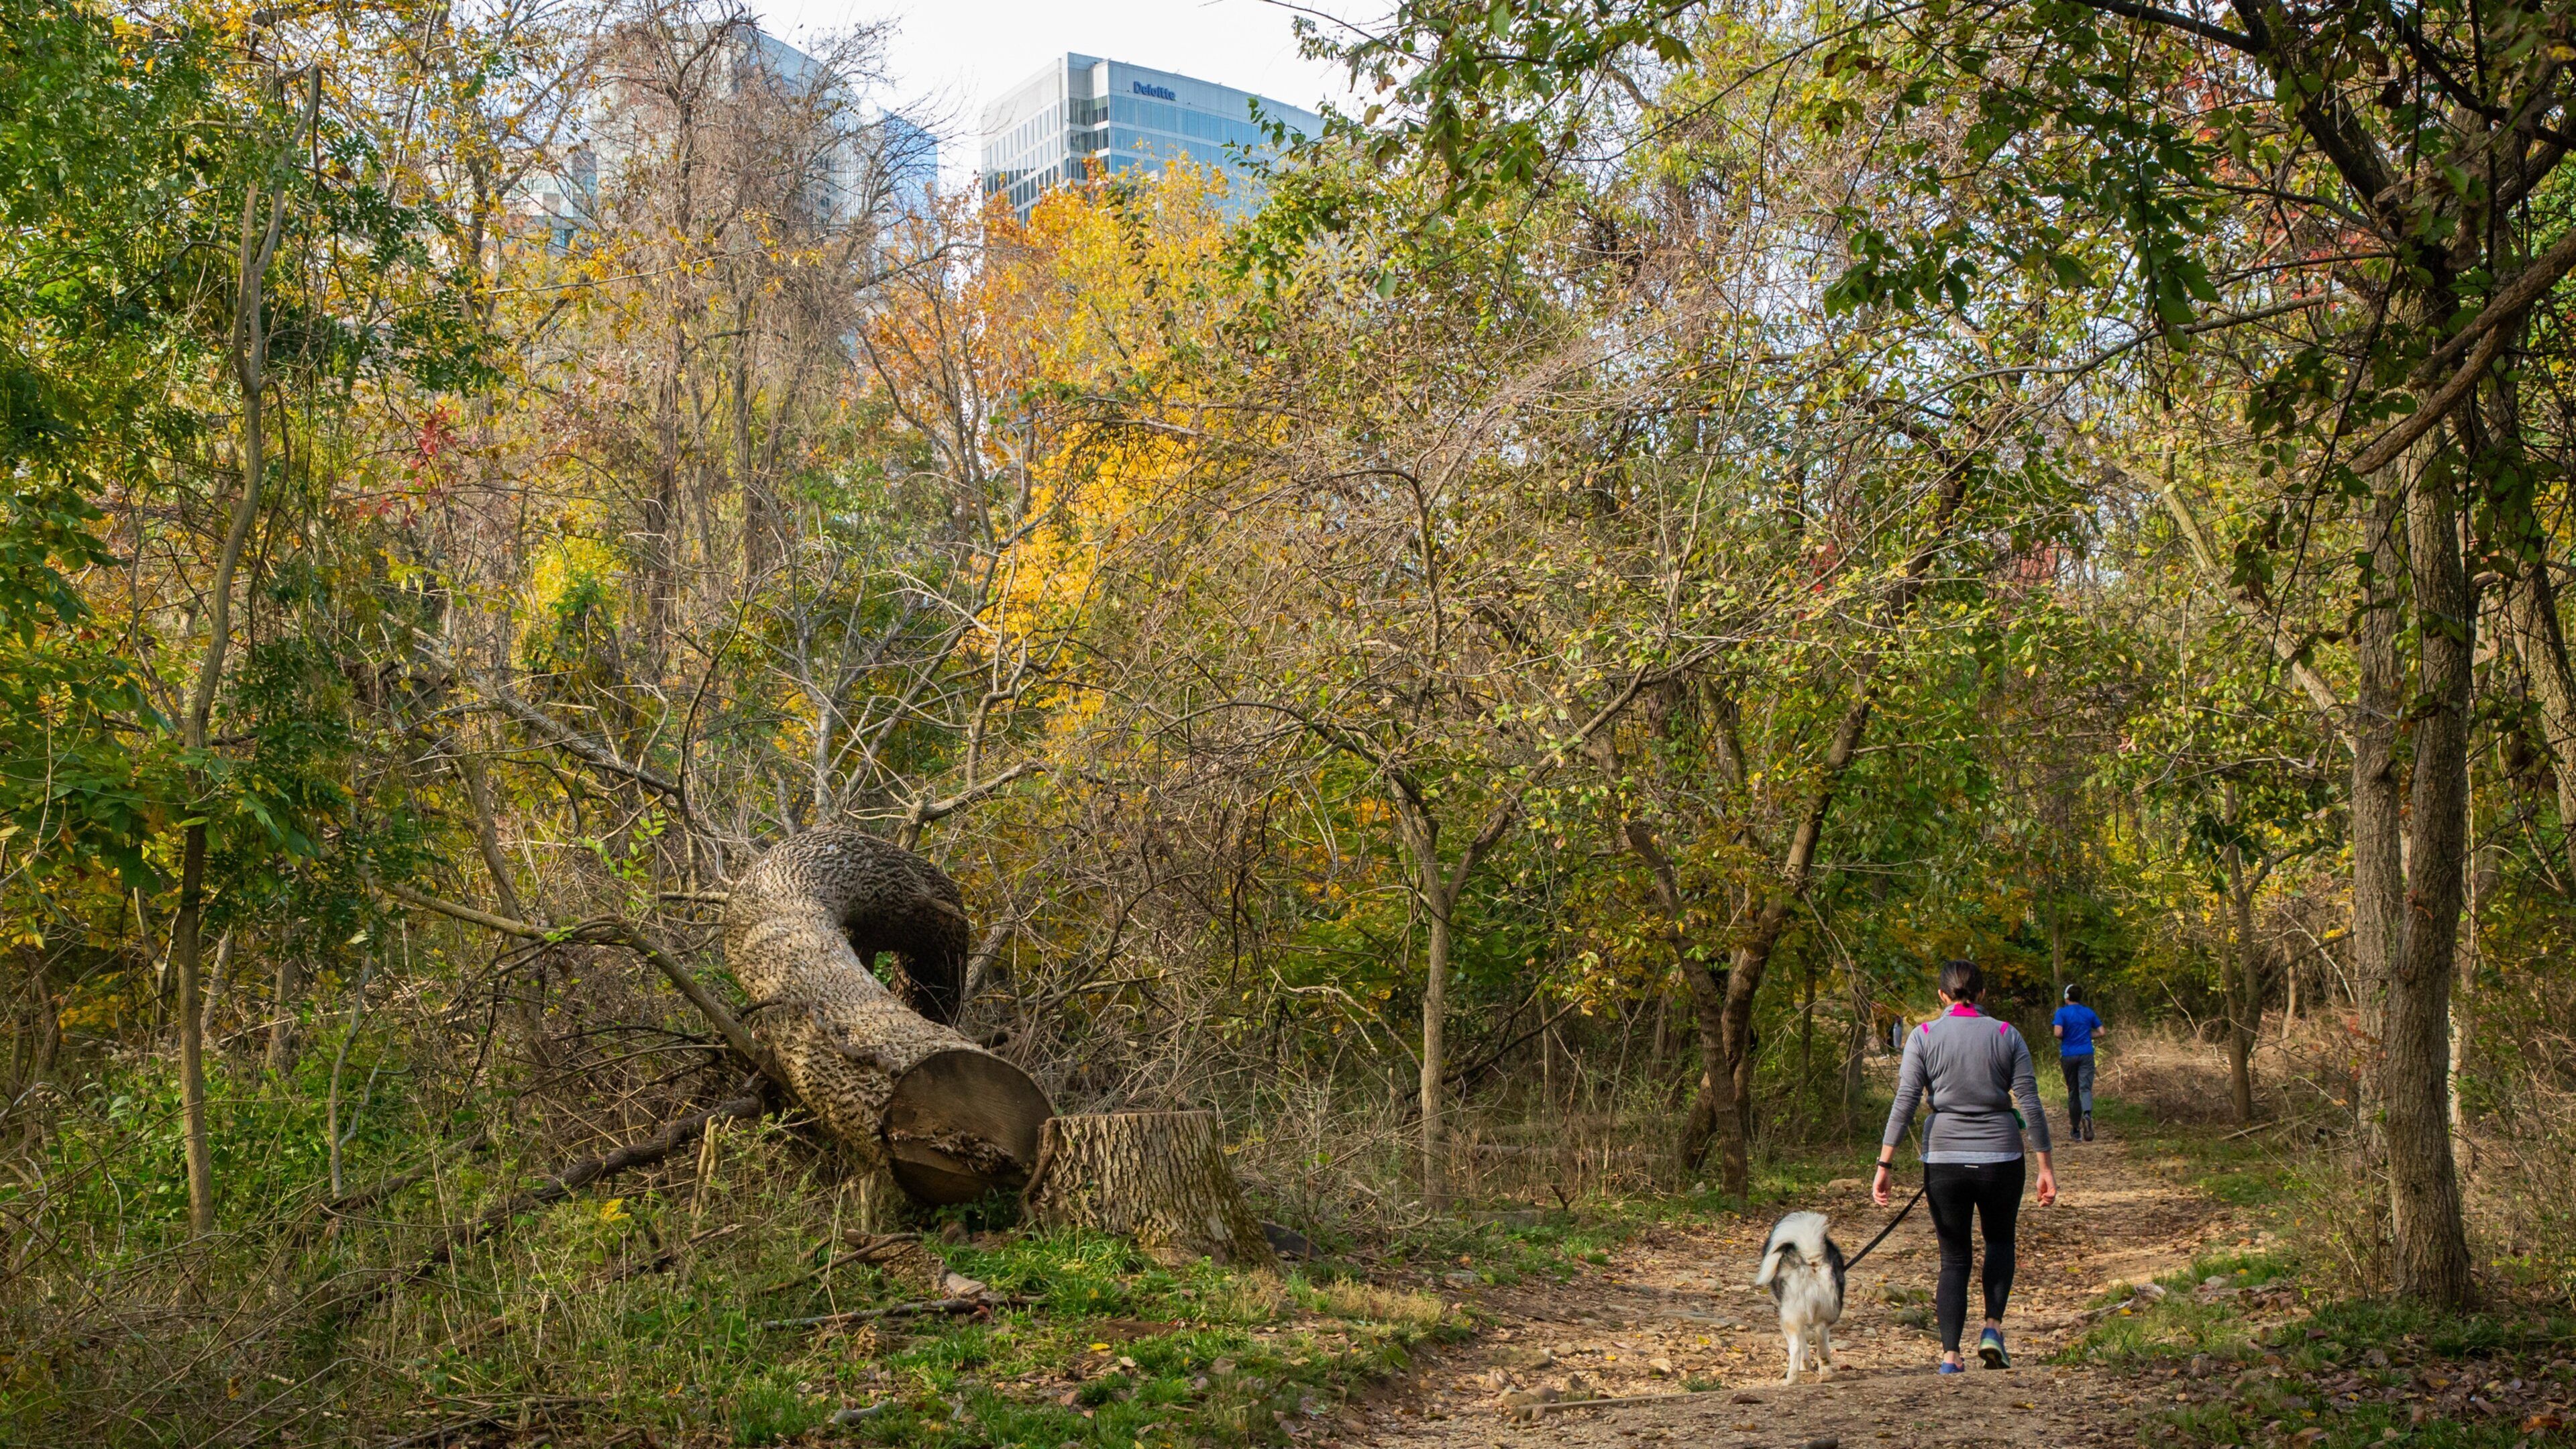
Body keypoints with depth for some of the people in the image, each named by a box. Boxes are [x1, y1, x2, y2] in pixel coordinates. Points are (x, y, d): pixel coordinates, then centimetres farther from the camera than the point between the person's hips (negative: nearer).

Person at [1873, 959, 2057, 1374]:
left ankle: (1950, 1355, 0)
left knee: (1954, 1257, 10)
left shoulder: (1923, 1037, -1)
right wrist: (2045, 1166, 4)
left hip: (1944, 1158, 0)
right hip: (2001, 1157, 0)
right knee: (2000, 1240, 24)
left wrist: (1884, 1165, -8)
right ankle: (1993, 1327, 6)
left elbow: (1904, 1103, -8)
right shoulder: (2007, 1036, 1)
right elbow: (2030, 1104, -1)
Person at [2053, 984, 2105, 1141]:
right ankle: (2087, 1114, -40)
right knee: (2086, 1088, -9)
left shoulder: (2062, 1013, -5)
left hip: (2068, 1056, -1)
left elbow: (2058, 1033, -17)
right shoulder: (2089, 1012, 6)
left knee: (2072, 1092, 10)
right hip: (2086, 1055, 1)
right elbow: (2101, 1032, 7)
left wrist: (2065, 1038, 4)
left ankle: (2076, 1129, 17)